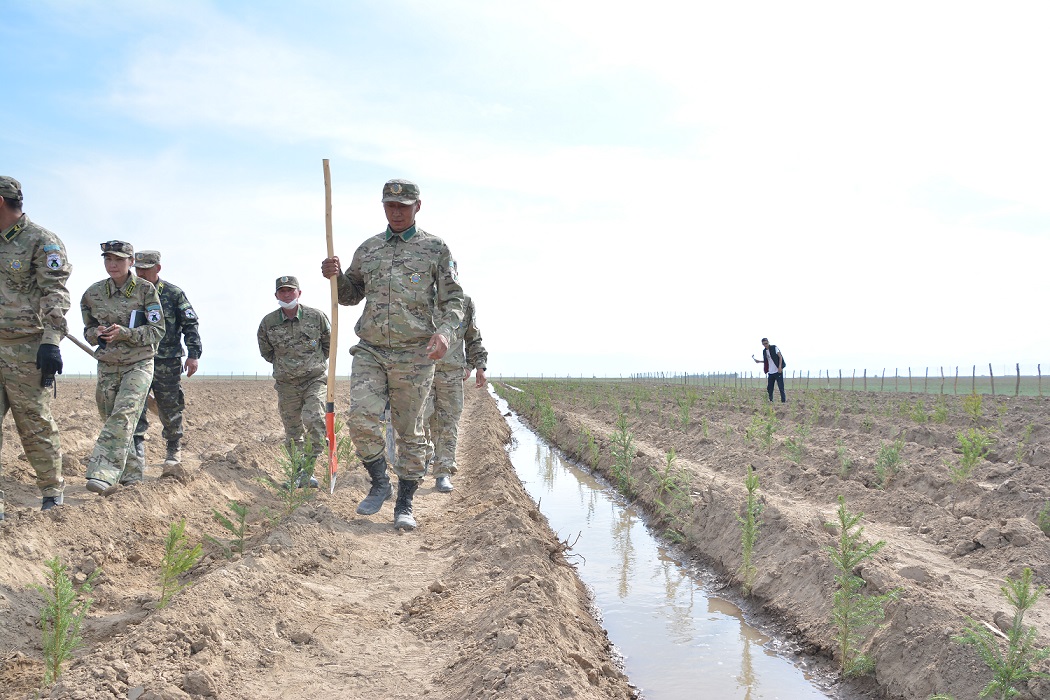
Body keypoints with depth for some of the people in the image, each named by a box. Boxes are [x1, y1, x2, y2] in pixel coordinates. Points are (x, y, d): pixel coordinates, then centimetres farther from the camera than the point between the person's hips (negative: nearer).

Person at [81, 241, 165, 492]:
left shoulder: (146, 289, -6)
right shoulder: (93, 293, 4)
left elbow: (157, 330, -7)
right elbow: (88, 330, 15)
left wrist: (125, 333, -21)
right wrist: (96, 333, -10)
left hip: (139, 365, -4)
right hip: (107, 366, 5)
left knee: (123, 416, -21)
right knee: (110, 421, 7)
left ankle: (104, 474, -28)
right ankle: (132, 471, 23)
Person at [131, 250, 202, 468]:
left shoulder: (174, 294, -1)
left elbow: (190, 325, -1)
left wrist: (194, 354, -8)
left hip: (168, 362, -2)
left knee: (170, 408, 5)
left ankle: (174, 448, 20)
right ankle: (137, 448, -6)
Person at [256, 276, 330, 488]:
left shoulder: (316, 316, -6)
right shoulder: (268, 323, -3)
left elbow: (329, 344, 11)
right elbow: (265, 351, 16)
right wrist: (283, 364, 13)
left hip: (315, 380, -2)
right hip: (286, 385, 2)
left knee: (314, 420, -24)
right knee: (293, 433, 7)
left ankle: (308, 468, -14)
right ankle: (301, 474, 20)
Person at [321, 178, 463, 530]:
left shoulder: (435, 248, 4)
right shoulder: (367, 248, 14)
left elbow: (453, 299, 1)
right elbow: (350, 295, 22)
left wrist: (444, 331, -17)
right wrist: (335, 276, 0)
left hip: (414, 355, -2)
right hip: (369, 352, 3)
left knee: (410, 430, 3)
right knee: (361, 419, -12)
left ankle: (405, 504, 14)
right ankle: (379, 483, 11)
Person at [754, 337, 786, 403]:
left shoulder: (774, 348, -6)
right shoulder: (764, 351, 12)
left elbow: (780, 357, -9)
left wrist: (780, 366, -18)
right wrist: (759, 361, 11)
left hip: (778, 371, -6)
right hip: (770, 372, 6)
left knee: (781, 387, -6)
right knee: (769, 388, 7)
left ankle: (783, 400, -2)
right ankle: (770, 400, 19)